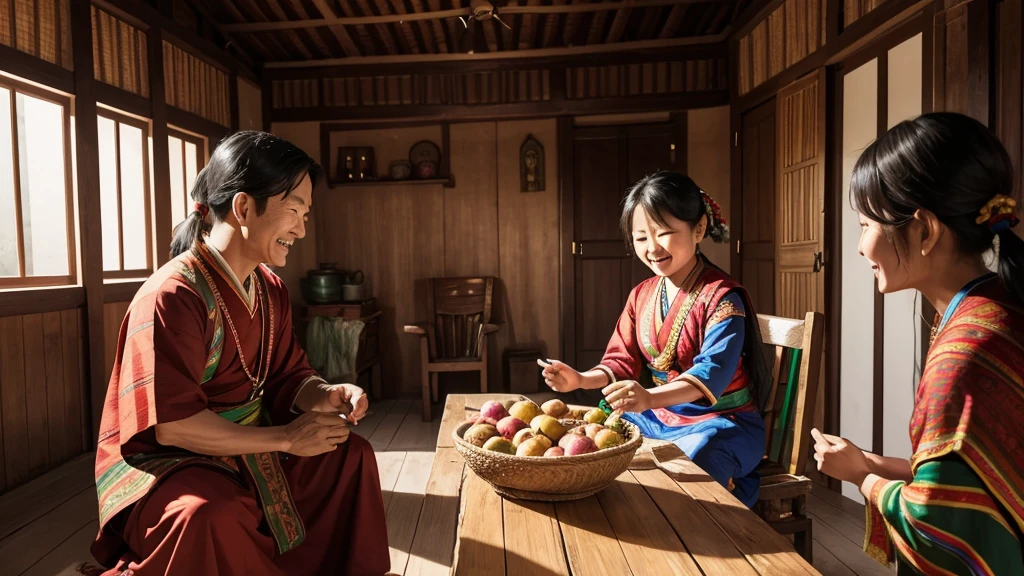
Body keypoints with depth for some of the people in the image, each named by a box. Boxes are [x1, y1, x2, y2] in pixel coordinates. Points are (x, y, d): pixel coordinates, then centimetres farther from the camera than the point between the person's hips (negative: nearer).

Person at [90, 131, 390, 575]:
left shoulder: (270, 290, 3)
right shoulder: (172, 296, -25)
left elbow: (287, 376, 7)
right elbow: (171, 424, -28)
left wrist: (325, 395, -16)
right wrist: (285, 437, -24)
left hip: (245, 445, 8)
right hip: (162, 458, -8)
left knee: (350, 454, 1)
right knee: (213, 512, -37)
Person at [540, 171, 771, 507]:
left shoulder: (722, 297, -17)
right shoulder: (641, 296, 5)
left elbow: (714, 369, -31)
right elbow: (623, 362, 6)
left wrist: (651, 398, -48)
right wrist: (581, 380, -16)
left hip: (721, 420, -6)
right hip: (659, 416, 7)